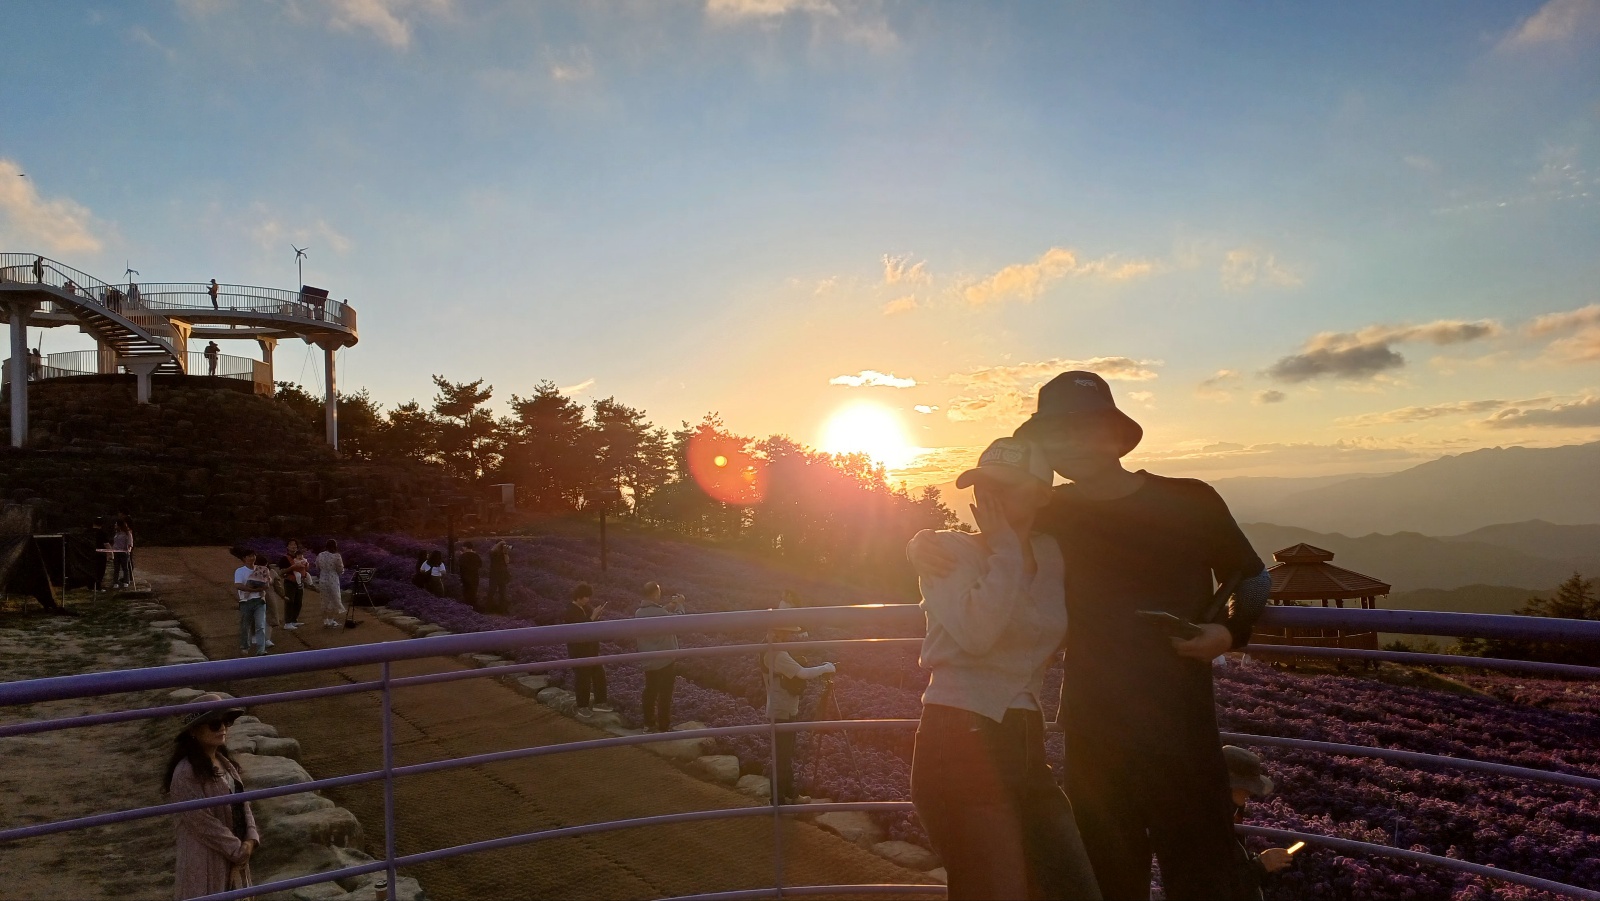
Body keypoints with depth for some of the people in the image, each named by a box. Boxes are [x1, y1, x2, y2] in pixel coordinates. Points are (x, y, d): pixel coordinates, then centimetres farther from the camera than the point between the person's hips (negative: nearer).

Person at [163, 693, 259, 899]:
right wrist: (237, 849, -15)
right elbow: (203, 822, -21)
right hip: (204, 860, -8)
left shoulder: (225, 763, 6)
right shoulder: (186, 773, -20)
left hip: (234, 855, 8)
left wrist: (249, 839, -7)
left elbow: (242, 803, 8)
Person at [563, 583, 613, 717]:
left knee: (599, 674, 12)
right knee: (583, 678, 3)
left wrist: (597, 614, -7)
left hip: (591, 647, 7)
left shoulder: (586, 607, 3)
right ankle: (582, 707, 18)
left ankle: (599, 702, 25)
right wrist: (593, 617, -29)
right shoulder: (569, 612, -19)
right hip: (578, 650, -7)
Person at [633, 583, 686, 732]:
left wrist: (667, 607, 12)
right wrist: (679, 604, 1)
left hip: (647, 661, 7)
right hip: (664, 660, -7)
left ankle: (649, 723, 28)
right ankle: (663, 727, 11)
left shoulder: (639, 613, -2)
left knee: (650, 692, 19)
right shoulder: (660, 612, -26)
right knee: (665, 695, 5)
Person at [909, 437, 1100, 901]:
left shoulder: (1053, 556, 10)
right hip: (958, 742, -6)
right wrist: (1005, 548, -13)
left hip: (1025, 743, 6)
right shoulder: (947, 549, -5)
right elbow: (976, 633, -23)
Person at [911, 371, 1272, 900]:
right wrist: (925, 546, -7)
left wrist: (1230, 630, -9)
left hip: (1181, 731, -2)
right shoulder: (1051, 516, 4)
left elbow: (1251, 579, 11)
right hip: (1092, 736, 3)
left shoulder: (1189, 501, -2)